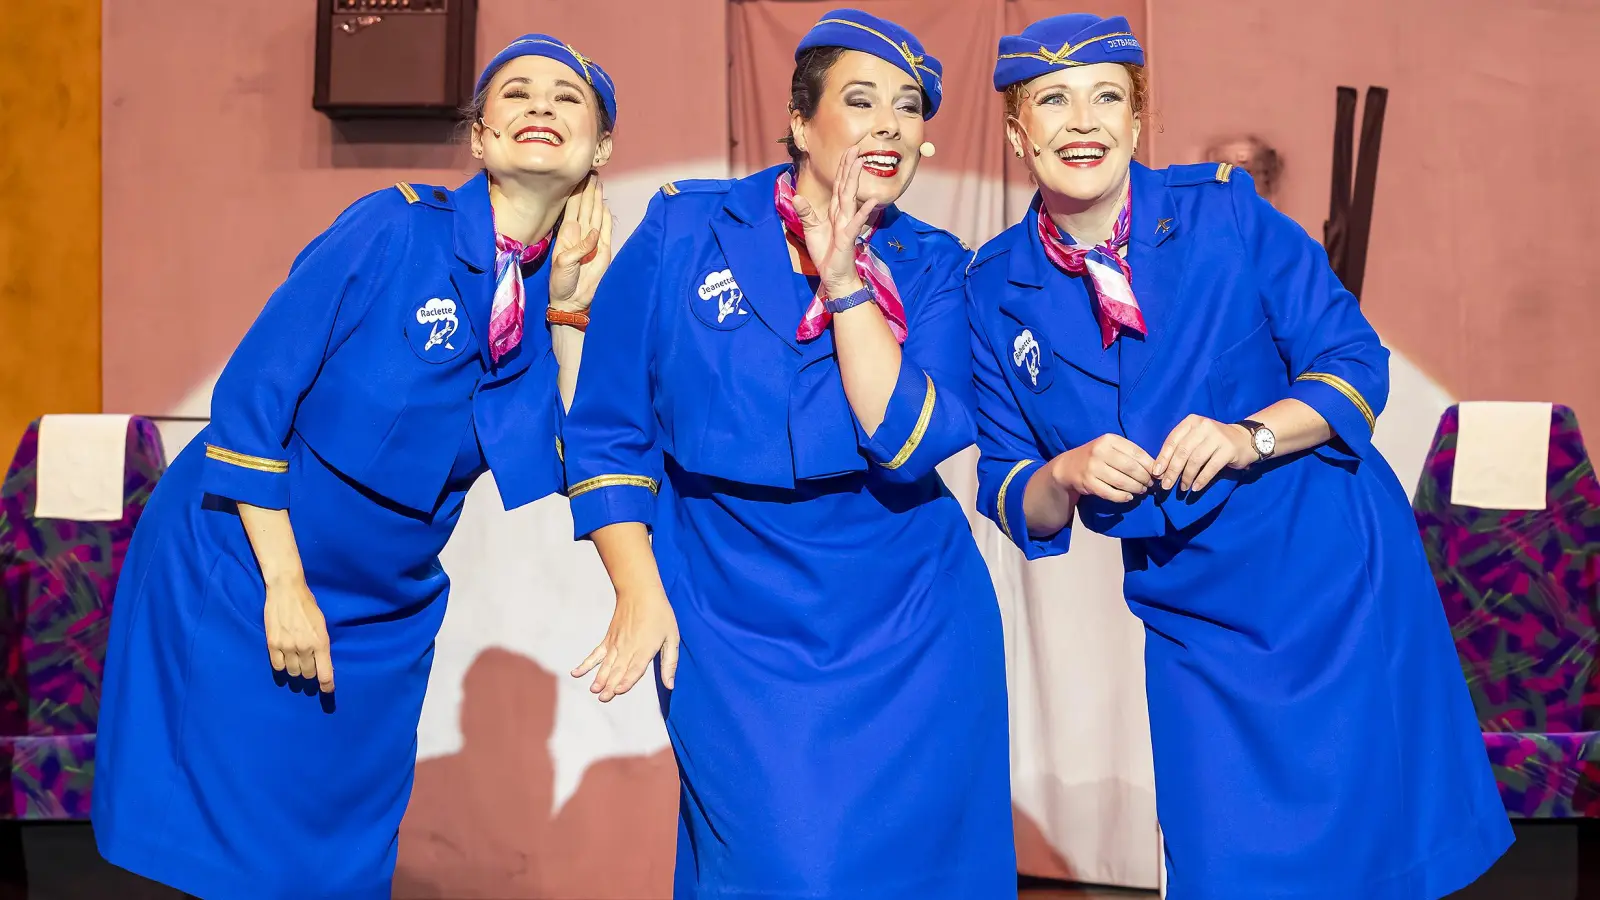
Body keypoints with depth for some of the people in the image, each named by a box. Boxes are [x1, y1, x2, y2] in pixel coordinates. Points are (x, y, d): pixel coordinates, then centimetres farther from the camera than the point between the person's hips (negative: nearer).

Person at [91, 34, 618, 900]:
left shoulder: (558, 287, -1)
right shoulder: (392, 229, -16)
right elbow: (251, 397, -15)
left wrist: (570, 309, -15)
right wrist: (287, 587, -15)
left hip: (384, 617, 5)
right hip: (241, 577, -5)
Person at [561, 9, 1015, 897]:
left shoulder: (929, 267, 2)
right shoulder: (682, 231, -2)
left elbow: (914, 442, -12)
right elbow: (606, 429, 1)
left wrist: (847, 286, -16)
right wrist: (639, 590, -4)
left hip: (911, 623, 2)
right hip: (732, 619, -2)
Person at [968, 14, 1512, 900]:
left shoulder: (1223, 213, -9)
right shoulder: (996, 292, -4)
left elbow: (1355, 363, -7)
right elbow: (1012, 498, 0)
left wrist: (1250, 436, -24)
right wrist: (1067, 473, -22)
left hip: (1336, 573, -1)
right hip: (1190, 617, 2)